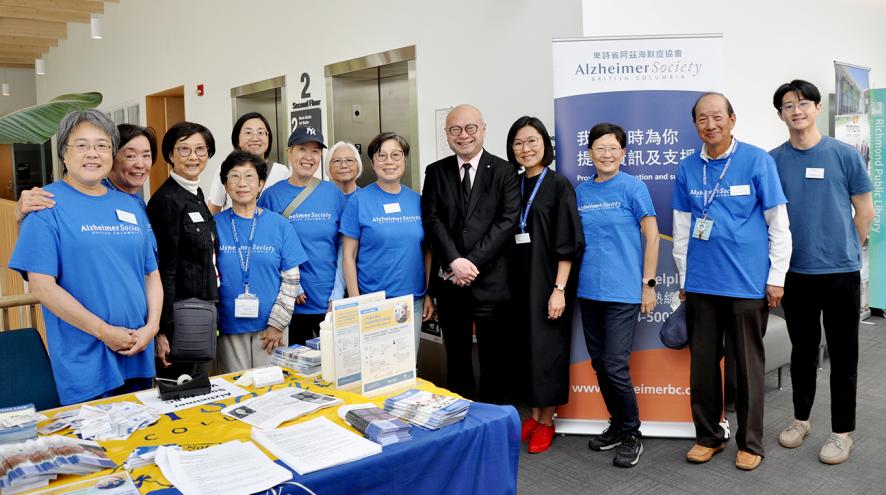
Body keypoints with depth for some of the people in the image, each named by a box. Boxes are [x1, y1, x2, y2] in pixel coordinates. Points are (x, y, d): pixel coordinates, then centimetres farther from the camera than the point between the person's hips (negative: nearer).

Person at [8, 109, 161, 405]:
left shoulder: (131, 206, 10)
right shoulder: (47, 205, -6)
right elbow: (42, 285, -12)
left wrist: (152, 326, -4)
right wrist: (105, 331, -14)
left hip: (139, 357, 5)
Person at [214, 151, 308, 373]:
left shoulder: (279, 224, 1)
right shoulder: (215, 225, 1)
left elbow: (291, 280, 0)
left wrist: (277, 323, -5)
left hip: (270, 327, 0)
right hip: (229, 328, 0)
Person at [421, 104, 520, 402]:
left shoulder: (503, 171, 1)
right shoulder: (435, 172, 8)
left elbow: (507, 221, -8)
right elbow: (432, 219, -2)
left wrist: (472, 263, -15)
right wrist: (455, 261, -16)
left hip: (491, 280, -2)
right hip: (449, 280, 2)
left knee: (494, 356, 7)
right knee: (456, 355, 13)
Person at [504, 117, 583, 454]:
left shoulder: (559, 185, -7)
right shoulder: (514, 187, 9)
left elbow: (567, 243, -12)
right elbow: (508, 237, 13)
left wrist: (559, 289, -18)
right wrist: (509, 282, 7)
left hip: (547, 282, -5)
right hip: (519, 282, 5)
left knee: (546, 347, 2)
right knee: (526, 347, 11)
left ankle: (547, 420, 16)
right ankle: (534, 413, 25)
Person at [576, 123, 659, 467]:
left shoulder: (633, 187, -5)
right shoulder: (581, 191, 8)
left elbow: (652, 235, -5)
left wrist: (648, 284, -9)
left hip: (622, 292, -5)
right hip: (588, 291, 5)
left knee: (615, 366, -6)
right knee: (599, 364, 12)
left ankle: (631, 434, 14)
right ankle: (617, 424, 30)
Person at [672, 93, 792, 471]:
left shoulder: (757, 160, -5)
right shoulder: (687, 168, 4)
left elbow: (779, 224, -3)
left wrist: (776, 277, -4)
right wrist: (683, 277, 11)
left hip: (748, 283, -3)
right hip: (701, 284, 3)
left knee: (748, 365, 9)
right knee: (703, 363, 10)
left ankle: (750, 442, 24)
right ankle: (708, 436, 27)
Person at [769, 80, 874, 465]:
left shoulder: (845, 155, -4)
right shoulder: (773, 161, 1)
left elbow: (864, 211, 2)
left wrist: (845, 251, 7)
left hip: (840, 272, -2)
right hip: (795, 272, 2)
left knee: (842, 354, 7)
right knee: (802, 349, 16)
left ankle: (842, 431, 20)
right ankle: (800, 418, 32)